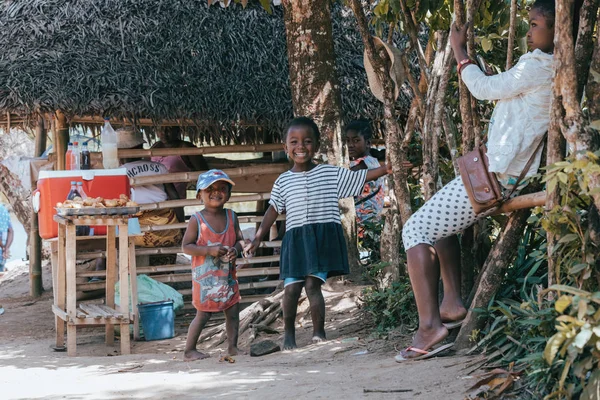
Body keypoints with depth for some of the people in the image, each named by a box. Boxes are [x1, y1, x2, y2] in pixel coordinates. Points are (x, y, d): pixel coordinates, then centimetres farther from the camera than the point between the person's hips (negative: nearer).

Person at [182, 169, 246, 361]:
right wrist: (210, 250, -22)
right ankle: (189, 350, 8)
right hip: (205, 275, -5)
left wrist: (236, 249, -14)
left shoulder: (231, 216, 4)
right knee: (203, 313, -2)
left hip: (227, 274, 5)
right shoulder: (197, 220, -9)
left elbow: (240, 239, 10)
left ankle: (232, 347, 19)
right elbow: (186, 246, -11)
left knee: (233, 311, 7)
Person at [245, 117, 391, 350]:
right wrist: (257, 239, 10)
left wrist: (389, 168, -4)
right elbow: (273, 211, 13)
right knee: (291, 287, 0)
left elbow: (362, 177, 6)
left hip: (324, 238, -2)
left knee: (313, 284, -11)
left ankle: (319, 332, -1)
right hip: (295, 239, 2)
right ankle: (288, 332, 19)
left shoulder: (331, 173, 5)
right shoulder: (283, 181, 9)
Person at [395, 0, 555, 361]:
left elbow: (484, 88, -7)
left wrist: (460, 50, 6)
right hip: (512, 176, 10)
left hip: (492, 178, -10)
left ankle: (429, 327, -13)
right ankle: (453, 303, 20)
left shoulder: (537, 65, -18)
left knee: (417, 230, -4)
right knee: (442, 222, 28)